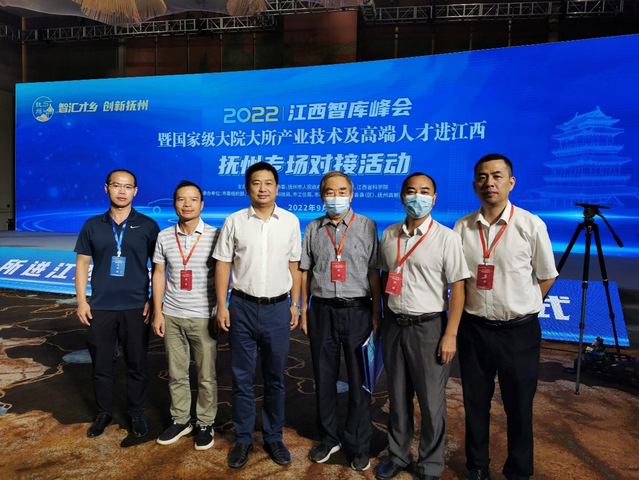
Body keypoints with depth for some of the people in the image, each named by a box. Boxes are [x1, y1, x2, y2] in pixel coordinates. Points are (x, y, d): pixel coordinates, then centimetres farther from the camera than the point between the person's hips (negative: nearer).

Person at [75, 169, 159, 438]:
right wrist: (81, 301, 1)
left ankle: (136, 413, 26)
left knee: (137, 364, 8)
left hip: (136, 308, -2)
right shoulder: (92, 226, 5)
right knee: (101, 364, 12)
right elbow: (82, 264, 7)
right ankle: (104, 413, 30)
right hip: (100, 308, 2)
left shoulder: (148, 226, -1)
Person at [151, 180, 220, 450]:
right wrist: (157, 312, 4)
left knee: (206, 376, 7)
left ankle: (205, 424, 25)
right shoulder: (164, 237, 3)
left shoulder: (215, 236, -7)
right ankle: (180, 421, 32)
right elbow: (158, 275, 8)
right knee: (176, 374, 14)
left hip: (203, 317, -3)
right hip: (172, 316, 3)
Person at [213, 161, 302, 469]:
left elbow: (294, 266, 6)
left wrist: (295, 304, 5)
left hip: (278, 308, 1)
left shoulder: (291, 221, 2)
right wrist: (222, 305, -4)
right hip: (243, 307, 0)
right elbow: (223, 265, 1)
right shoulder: (234, 221, -1)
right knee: (242, 377, 10)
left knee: (275, 378, 13)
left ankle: (273, 438, 29)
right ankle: (243, 439, 27)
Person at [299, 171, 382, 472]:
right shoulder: (313, 229, 5)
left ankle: (358, 446, 26)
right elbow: (305, 272, 9)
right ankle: (328, 439, 33)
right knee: (324, 379, 13)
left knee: (359, 380, 8)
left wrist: (376, 315, -5)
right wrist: (304, 312, 7)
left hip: (357, 310, -2)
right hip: (322, 311, 3)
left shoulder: (366, 226, -2)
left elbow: (374, 273, -2)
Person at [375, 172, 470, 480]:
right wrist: (386, 319, 11)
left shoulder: (446, 237, -8)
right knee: (398, 397, 16)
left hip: (429, 326, -4)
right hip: (394, 325, 4)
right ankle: (398, 455, 36)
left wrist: (450, 335, -13)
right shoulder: (389, 235, 5)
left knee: (431, 401, 8)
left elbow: (457, 288, -9)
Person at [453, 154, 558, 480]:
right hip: (474, 329, 2)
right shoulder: (462, 228, -2)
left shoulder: (531, 225, -9)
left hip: (518, 331, -2)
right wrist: (477, 307, 3)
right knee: (475, 405, 16)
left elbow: (546, 277, 2)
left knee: (518, 408, 14)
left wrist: (519, 307, 2)